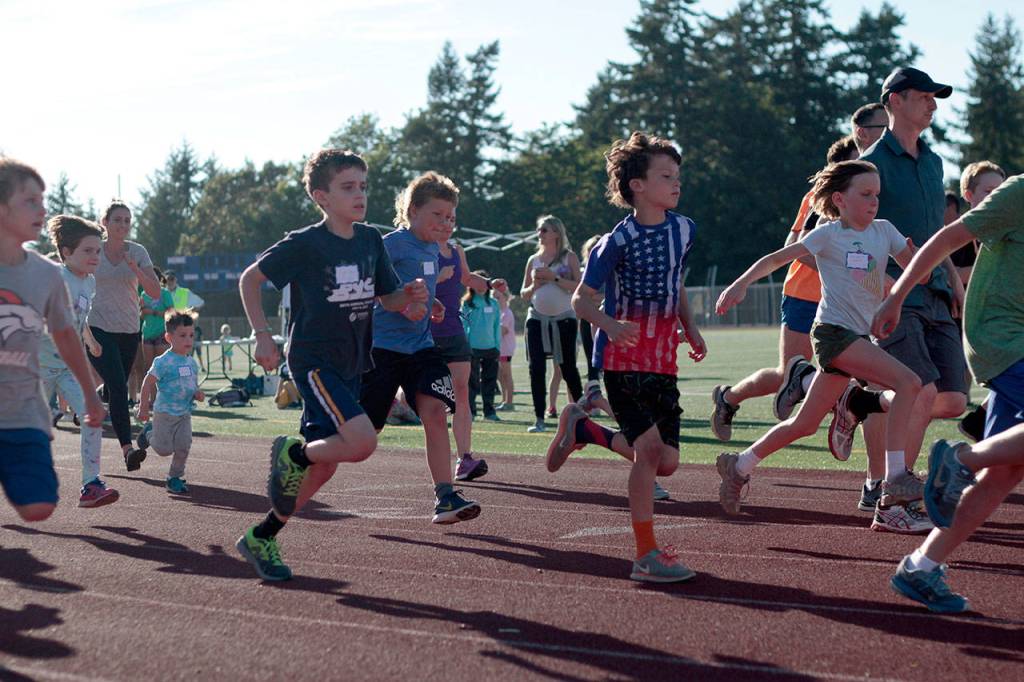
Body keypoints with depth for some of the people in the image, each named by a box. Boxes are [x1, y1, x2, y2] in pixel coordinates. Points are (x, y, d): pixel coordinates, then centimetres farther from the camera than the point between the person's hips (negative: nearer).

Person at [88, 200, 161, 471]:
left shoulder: (138, 252, 1)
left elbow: (155, 292, -8)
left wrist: (135, 268, -22)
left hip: (129, 331, 3)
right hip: (99, 329, -3)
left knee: (116, 390, 9)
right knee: (118, 386, -20)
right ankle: (127, 448, -27)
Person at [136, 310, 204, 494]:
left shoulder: (192, 363, 6)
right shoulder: (164, 361, -16)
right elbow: (148, 382, -13)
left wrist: (197, 394, -5)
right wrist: (143, 408, -13)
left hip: (184, 413, 5)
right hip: (165, 412, -5)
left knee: (183, 447, -2)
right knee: (164, 449, 1)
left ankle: (175, 477, 12)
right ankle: (149, 435, 32)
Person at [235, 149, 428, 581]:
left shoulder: (371, 241, 7)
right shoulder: (305, 244, -11)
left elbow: (389, 298, 14)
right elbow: (250, 279, -3)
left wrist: (410, 298, -9)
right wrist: (262, 335, -11)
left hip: (350, 366, 7)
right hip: (312, 361, -7)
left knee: (323, 466, 8)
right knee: (361, 441, -25)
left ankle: (260, 538, 22)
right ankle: (292, 452, 3)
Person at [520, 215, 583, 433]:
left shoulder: (569, 257, 1)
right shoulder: (534, 260, 13)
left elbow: (579, 287, -11)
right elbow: (524, 294, 16)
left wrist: (554, 278, -17)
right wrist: (534, 286, -5)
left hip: (564, 319, -4)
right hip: (537, 319, 4)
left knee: (567, 368, 0)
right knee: (536, 368, -4)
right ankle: (539, 419, 0)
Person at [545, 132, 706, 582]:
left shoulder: (684, 229, 8)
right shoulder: (619, 240, -12)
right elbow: (581, 299, -8)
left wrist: (690, 330, 8)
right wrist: (610, 324, -28)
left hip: (662, 360, 7)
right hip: (623, 358, -6)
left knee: (667, 461, 2)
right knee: (650, 447, -17)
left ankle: (581, 428, 25)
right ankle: (646, 557, -7)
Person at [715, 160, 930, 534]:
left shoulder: (884, 231, 14)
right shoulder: (829, 234, -2)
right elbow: (777, 258, -1)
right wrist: (741, 283, -11)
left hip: (859, 336, 7)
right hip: (833, 330, -7)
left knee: (805, 423, 11)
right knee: (908, 382, -22)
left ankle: (739, 465, 28)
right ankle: (896, 481, -22)